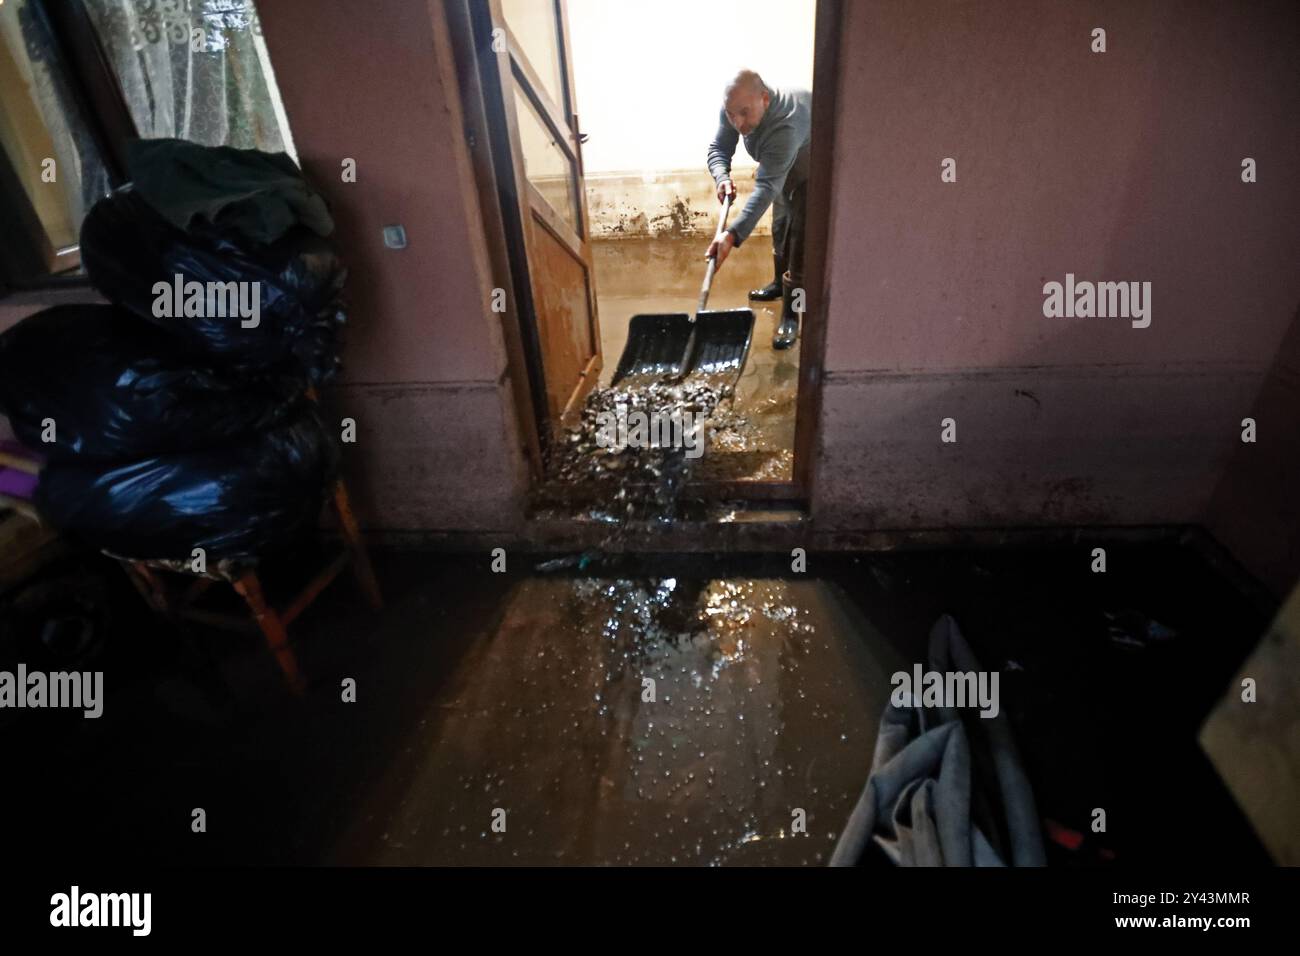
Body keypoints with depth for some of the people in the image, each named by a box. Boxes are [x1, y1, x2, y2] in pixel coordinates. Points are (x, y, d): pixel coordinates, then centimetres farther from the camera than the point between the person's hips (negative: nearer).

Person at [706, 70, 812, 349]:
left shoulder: (785, 126, -45)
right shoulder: (735, 107, -24)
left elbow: (766, 187, -52)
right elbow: (718, 148, -15)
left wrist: (733, 235, -63)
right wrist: (722, 178, -38)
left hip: (814, 167, -7)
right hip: (785, 165, 8)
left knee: (801, 241, -12)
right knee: (780, 224, 21)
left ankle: (790, 316, -6)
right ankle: (781, 282, 42)